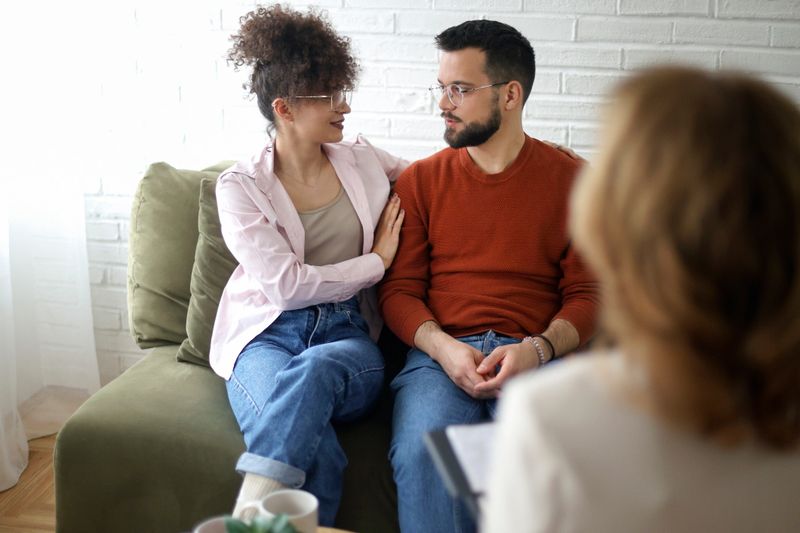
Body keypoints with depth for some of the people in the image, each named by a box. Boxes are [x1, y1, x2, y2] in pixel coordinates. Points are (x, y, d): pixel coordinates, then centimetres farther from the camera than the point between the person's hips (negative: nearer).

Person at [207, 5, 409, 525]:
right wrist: (376, 261, -2)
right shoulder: (241, 185, 0)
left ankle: (248, 517, -38)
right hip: (268, 333, -2)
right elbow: (285, 285, -10)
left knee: (313, 370, -38)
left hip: (347, 335, 2)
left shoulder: (364, 162, 13)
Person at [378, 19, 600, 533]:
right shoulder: (420, 181, 12)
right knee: (421, 455, -30)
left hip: (537, 359, 0)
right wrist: (443, 348, -10)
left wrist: (536, 349, -13)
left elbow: (586, 294, 7)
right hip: (440, 355, 1)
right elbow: (398, 290, 9)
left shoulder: (570, 180, 8)